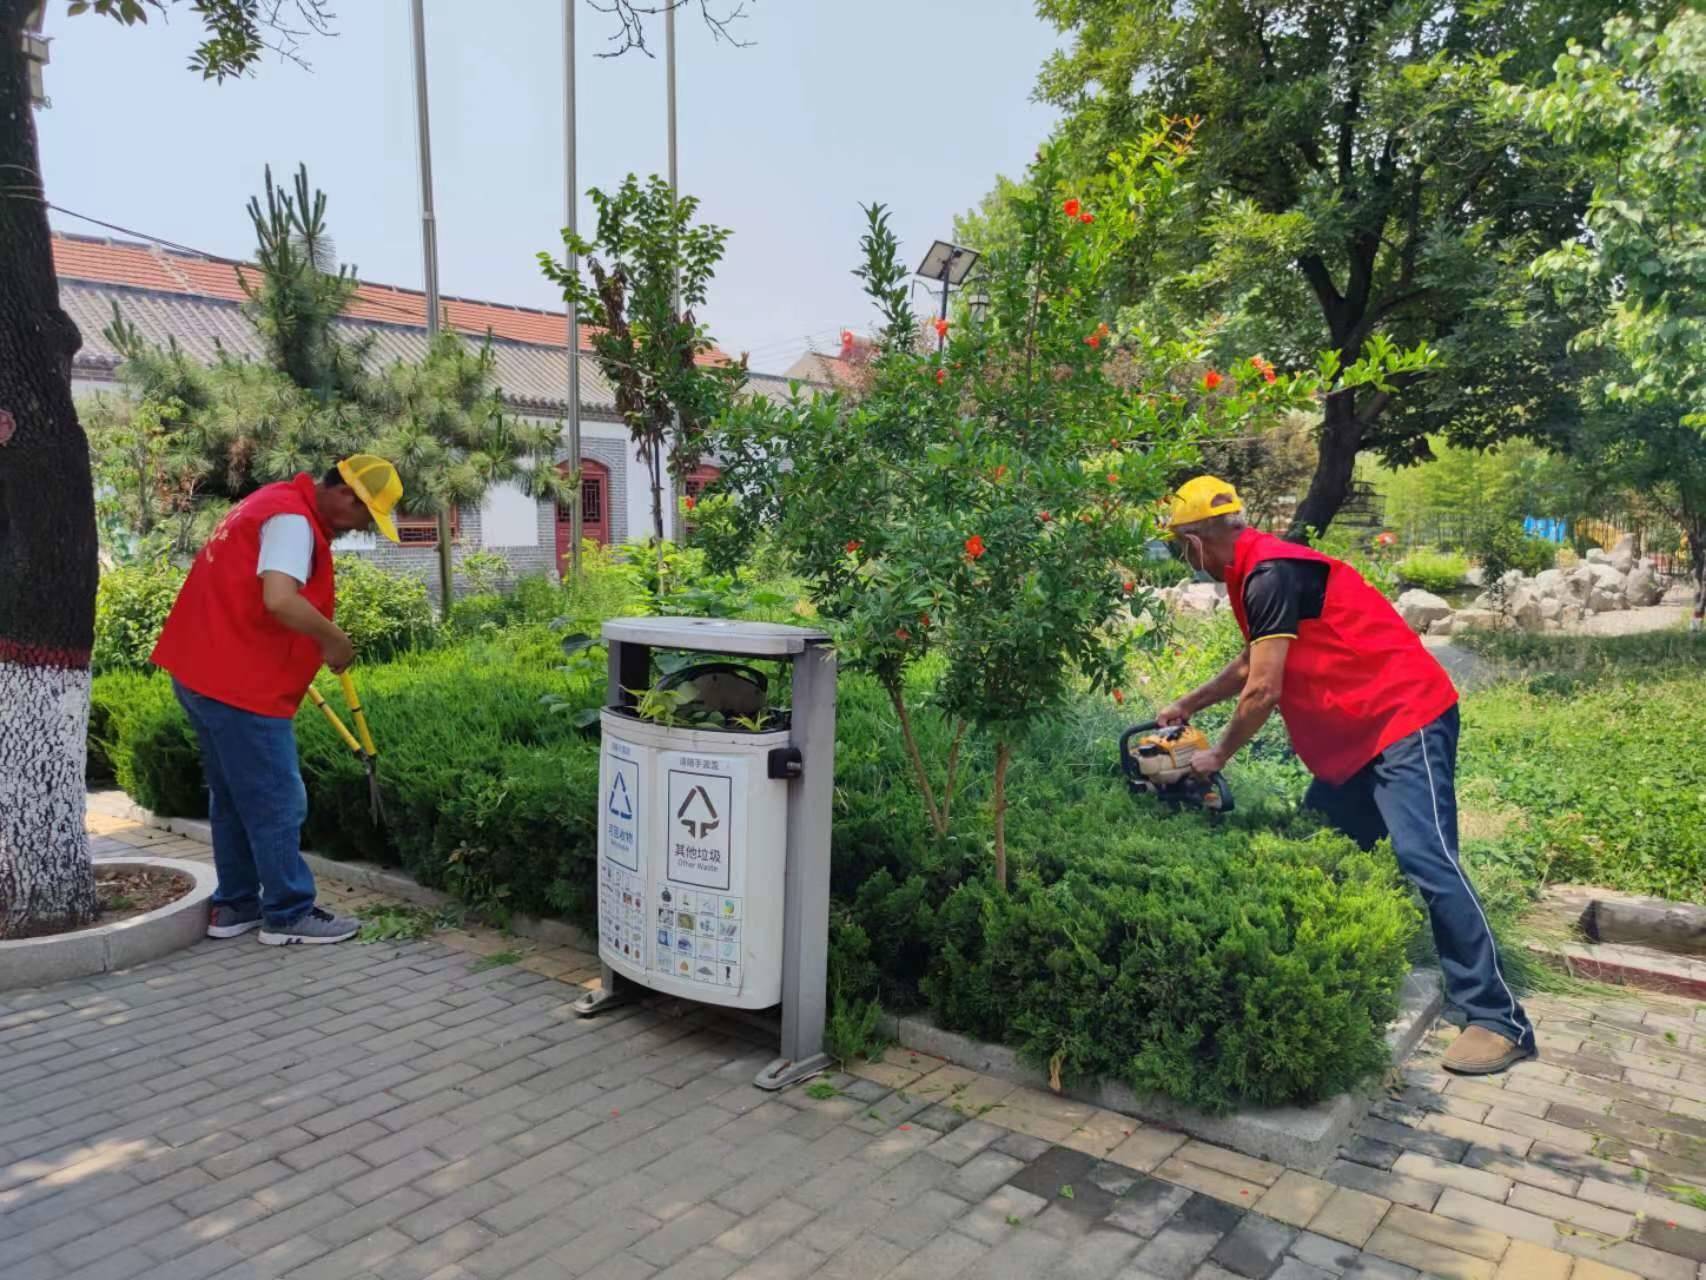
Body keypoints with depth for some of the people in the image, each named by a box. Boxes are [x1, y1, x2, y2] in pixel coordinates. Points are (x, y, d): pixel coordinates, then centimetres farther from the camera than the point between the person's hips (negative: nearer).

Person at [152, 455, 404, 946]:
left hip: (206, 672, 11)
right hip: (239, 684, -11)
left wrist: (315, 644, 18)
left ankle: (234, 906, 27)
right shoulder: (293, 518, -17)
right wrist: (335, 640, -17)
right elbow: (280, 600, -32)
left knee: (234, 798, 18)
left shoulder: (276, 502, 16)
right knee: (277, 804, -1)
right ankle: (289, 916, 8)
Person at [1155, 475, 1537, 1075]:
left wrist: (1217, 756, -5)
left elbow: (1262, 692, -20)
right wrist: (1187, 705, 35)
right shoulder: (1257, 572, 13)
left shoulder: (1269, 574, -19)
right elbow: (1249, 663, 29)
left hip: (1406, 720, -11)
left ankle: (1497, 1020, -12)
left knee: (1424, 860, -17)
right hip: (1361, 736, 11)